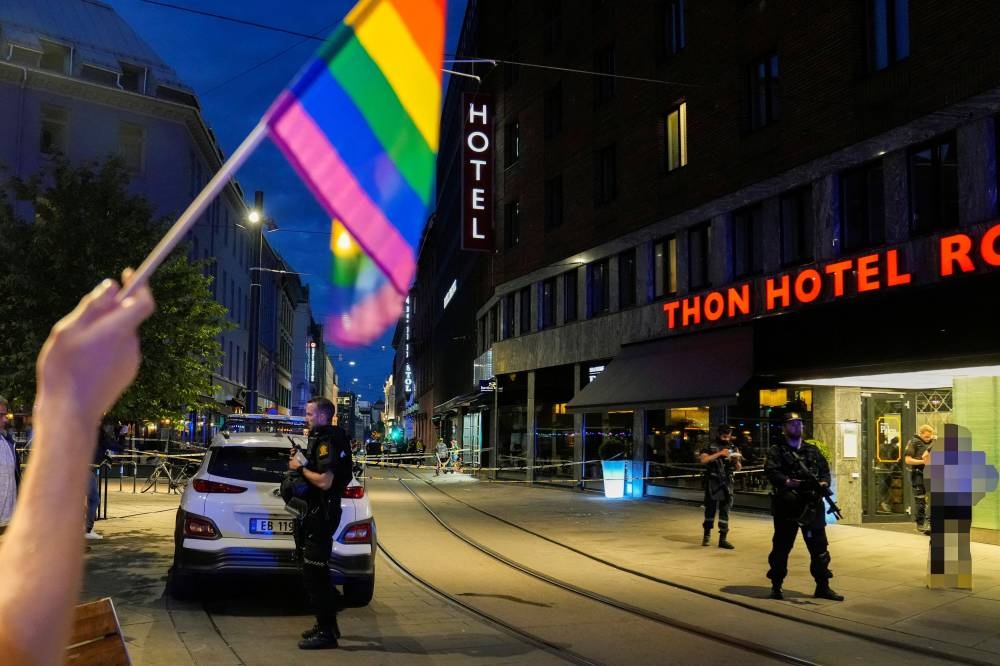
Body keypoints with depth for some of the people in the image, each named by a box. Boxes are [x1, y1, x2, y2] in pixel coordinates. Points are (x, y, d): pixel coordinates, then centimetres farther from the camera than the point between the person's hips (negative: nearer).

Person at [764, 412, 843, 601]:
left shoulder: (812, 450, 17)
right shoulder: (777, 450, 1)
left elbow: (825, 469, 13)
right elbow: (771, 471, -12)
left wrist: (824, 482, -9)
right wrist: (787, 481, -27)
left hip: (812, 505, 4)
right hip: (787, 504, -4)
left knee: (819, 546, 5)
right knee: (781, 547, 4)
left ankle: (822, 586, 14)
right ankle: (776, 586, 15)